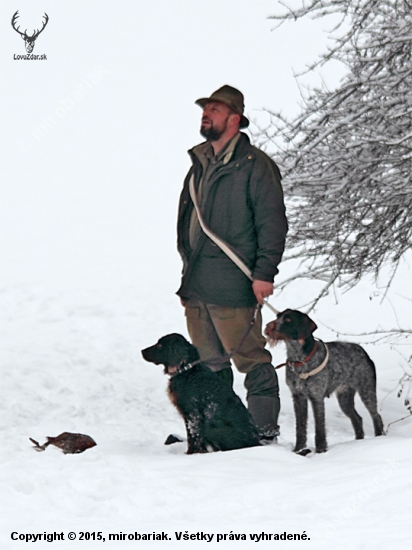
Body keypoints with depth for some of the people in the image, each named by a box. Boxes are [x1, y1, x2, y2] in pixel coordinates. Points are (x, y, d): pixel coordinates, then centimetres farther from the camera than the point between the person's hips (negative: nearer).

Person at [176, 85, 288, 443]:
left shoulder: (254, 166, -7)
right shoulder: (200, 163, 16)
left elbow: (273, 223, -10)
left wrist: (264, 273, -16)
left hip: (232, 286, -8)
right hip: (195, 285, 8)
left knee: (251, 359, -7)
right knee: (209, 363, 13)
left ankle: (265, 430, -3)